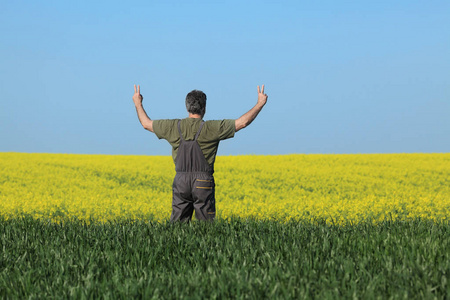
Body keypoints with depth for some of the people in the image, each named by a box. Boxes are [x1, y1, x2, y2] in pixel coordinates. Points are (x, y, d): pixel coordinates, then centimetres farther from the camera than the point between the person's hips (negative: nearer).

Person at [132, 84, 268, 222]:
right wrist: (260, 103, 7)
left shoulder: (174, 127, 0)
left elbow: (146, 123, 14)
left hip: (181, 182, 3)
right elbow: (242, 122, -4)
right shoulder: (210, 128, -8)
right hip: (203, 183, -3)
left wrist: (138, 103, 30)